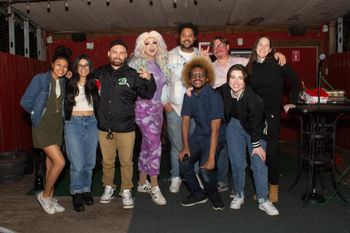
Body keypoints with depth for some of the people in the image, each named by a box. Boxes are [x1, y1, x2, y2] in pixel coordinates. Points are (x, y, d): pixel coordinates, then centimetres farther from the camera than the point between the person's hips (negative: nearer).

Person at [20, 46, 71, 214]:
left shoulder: (64, 82, 6)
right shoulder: (40, 79, -11)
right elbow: (25, 101, -8)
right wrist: (37, 113, 1)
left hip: (57, 126, 6)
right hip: (43, 126, -5)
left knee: (51, 164, 12)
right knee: (60, 162, -14)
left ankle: (50, 198, 25)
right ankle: (44, 195, 7)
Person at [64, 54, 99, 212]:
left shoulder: (94, 84, 10)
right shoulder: (70, 84, 6)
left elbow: (99, 104, 13)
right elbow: (65, 104, 11)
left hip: (91, 123, 2)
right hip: (73, 123, -2)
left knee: (89, 161, 7)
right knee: (77, 163, -8)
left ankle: (86, 190, 23)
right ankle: (77, 194, 7)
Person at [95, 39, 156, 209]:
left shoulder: (132, 74, -4)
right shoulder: (100, 73, 3)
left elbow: (148, 95, -3)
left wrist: (149, 79, -20)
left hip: (125, 128, -2)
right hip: (104, 127, 3)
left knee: (126, 162, 7)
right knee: (107, 161, 16)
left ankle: (126, 191, 25)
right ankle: (108, 188, 36)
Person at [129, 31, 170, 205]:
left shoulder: (160, 63, 12)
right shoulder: (137, 63, -7)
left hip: (157, 107, 7)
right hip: (144, 108, -7)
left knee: (147, 147, 12)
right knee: (155, 146, -11)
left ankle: (142, 183, 24)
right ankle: (154, 187, 0)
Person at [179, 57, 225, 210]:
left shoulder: (214, 96, -20)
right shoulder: (189, 96, 0)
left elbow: (215, 130, -24)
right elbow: (185, 121, 4)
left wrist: (211, 158, -27)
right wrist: (185, 146, -6)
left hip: (213, 137, -5)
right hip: (198, 134, 5)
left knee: (205, 169, -24)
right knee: (184, 162, -17)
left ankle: (213, 195, 9)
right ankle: (198, 194, 9)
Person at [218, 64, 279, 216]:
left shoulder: (252, 97, -30)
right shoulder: (224, 90, -17)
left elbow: (255, 123, -22)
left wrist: (256, 145, -17)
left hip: (255, 129, -3)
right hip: (234, 125, 3)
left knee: (259, 161, -9)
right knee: (237, 162, 0)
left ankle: (263, 200, 2)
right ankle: (239, 195, 19)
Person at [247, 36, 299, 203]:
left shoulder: (278, 64, -2)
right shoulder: (250, 67, 8)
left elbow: (294, 82, 5)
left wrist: (292, 102, 4)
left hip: (271, 114, -3)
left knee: (271, 151, -4)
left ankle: (274, 187, 13)